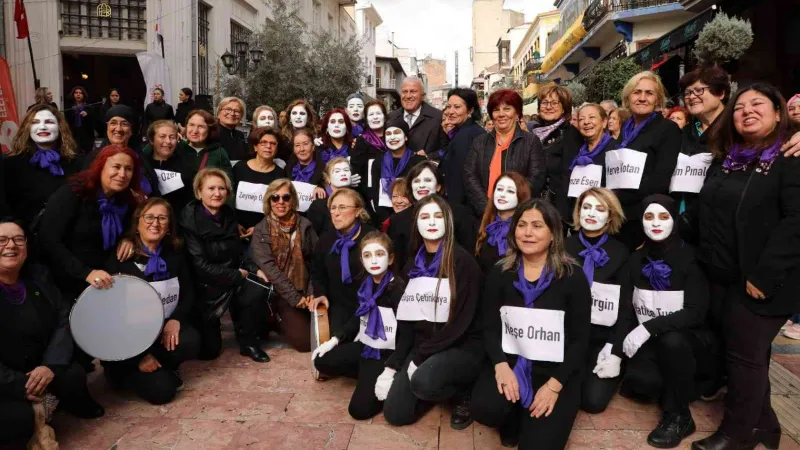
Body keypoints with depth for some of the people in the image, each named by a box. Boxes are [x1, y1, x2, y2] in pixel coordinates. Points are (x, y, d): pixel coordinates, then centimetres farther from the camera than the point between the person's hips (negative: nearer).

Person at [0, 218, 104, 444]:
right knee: (20, 419, -27)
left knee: (73, 376, -19)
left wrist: (51, 365, -16)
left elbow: (65, 320, -1)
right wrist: (19, 385, -22)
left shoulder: (38, 275, 2)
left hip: (38, 369, 6)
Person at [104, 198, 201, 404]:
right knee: (162, 389, -19)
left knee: (191, 341, -30)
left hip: (165, 330, 4)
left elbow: (188, 293, 7)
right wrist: (140, 356, -18)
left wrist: (175, 319, -16)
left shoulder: (174, 255, 2)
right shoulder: (120, 260, -13)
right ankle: (123, 371, 10)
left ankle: (159, 368, 0)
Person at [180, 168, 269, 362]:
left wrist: (254, 269, -6)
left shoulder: (228, 214, 2)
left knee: (257, 292, -24)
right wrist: (238, 275, -16)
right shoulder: (190, 220, -17)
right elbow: (200, 266, -21)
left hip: (233, 278, 5)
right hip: (204, 283, -5)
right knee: (209, 350, -5)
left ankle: (249, 342, 0)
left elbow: (239, 250, 11)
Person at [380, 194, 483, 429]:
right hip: (420, 347, 6)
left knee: (423, 382, -35)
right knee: (395, 414, -7)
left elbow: (462, 321, -16)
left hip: (461, 347, -6)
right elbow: (405, 320, 7)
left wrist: (422, 357, -16)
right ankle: (440, 386, 20)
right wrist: (392, 366, -1)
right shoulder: (412, 264, 7)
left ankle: (462, 394, -1)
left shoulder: (463, 261, -12)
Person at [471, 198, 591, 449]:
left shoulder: (572, 277, -6)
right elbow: (490, 328, 1)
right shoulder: (500, 273, 1)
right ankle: (514, 418, 9)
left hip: (556, 369, -1)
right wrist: (501, 366, -17)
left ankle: (529, 416, 19)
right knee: (484, 408, -28)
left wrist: (554, 384, -15)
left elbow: (580, 340, -6)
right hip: (511, 361, 2)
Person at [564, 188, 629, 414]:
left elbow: (626, 307, -3)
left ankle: (613, 372, 19)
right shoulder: (565, 247, 1)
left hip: (604, 337, -1)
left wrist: (616, 354, -11)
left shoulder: (621, 253, 0)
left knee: (593, 400, -14)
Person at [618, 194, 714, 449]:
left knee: (671, 340, -37)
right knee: (637, 379, -28)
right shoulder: (636, 260, 0)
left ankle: (678, 416, -14)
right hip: (650, 342, 3)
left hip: (688, 341, -2)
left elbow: (696, 312, -19)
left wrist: (648, 328, -30)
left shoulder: (689, 258, -11)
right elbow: (625, 309, -1)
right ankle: (683, 388, 8)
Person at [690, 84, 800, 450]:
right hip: (721, 276, 7)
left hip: (757, 280, -7)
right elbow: (705, 214, 16)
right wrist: (705, 261, 10)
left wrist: (764, 275, -22)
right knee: (747, 354, 16)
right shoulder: (725, 159, 14)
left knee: (744, 355, 3)